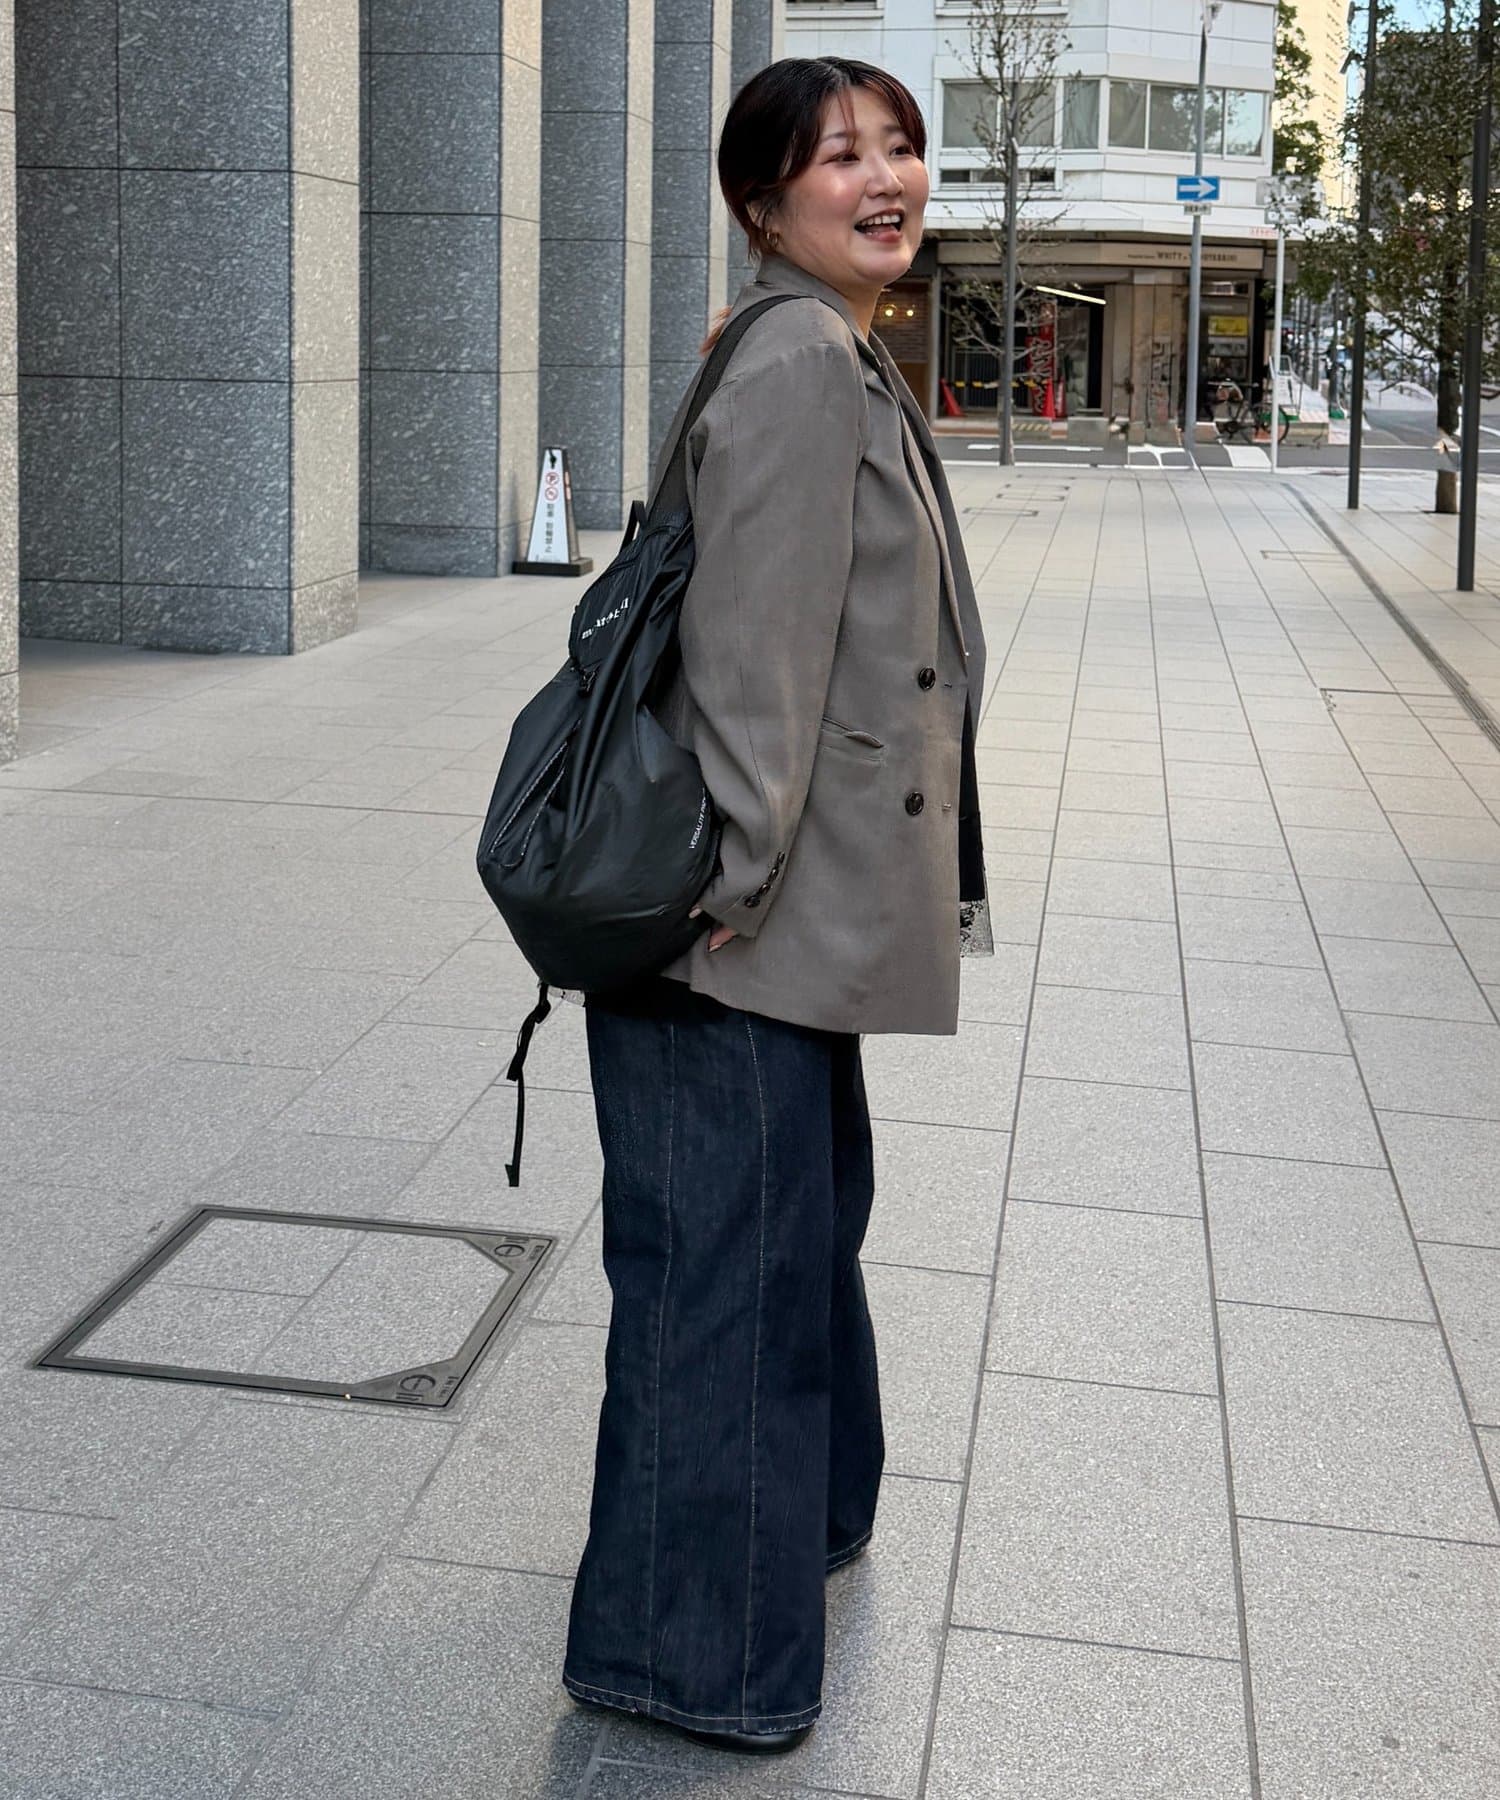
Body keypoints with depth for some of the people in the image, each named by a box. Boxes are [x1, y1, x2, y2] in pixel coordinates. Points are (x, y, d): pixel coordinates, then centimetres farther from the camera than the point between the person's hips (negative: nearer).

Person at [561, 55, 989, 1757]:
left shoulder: (849, 366, 16)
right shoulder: (797, 369, -18)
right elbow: (752, 650, -22)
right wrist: (732, 884, -21)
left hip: (803, 913, 11)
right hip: (739, 926, -11)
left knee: (808, 1207, 25)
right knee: (728, 1249, 0)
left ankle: (803, 1508, 47)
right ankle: (688, 1646, 15)